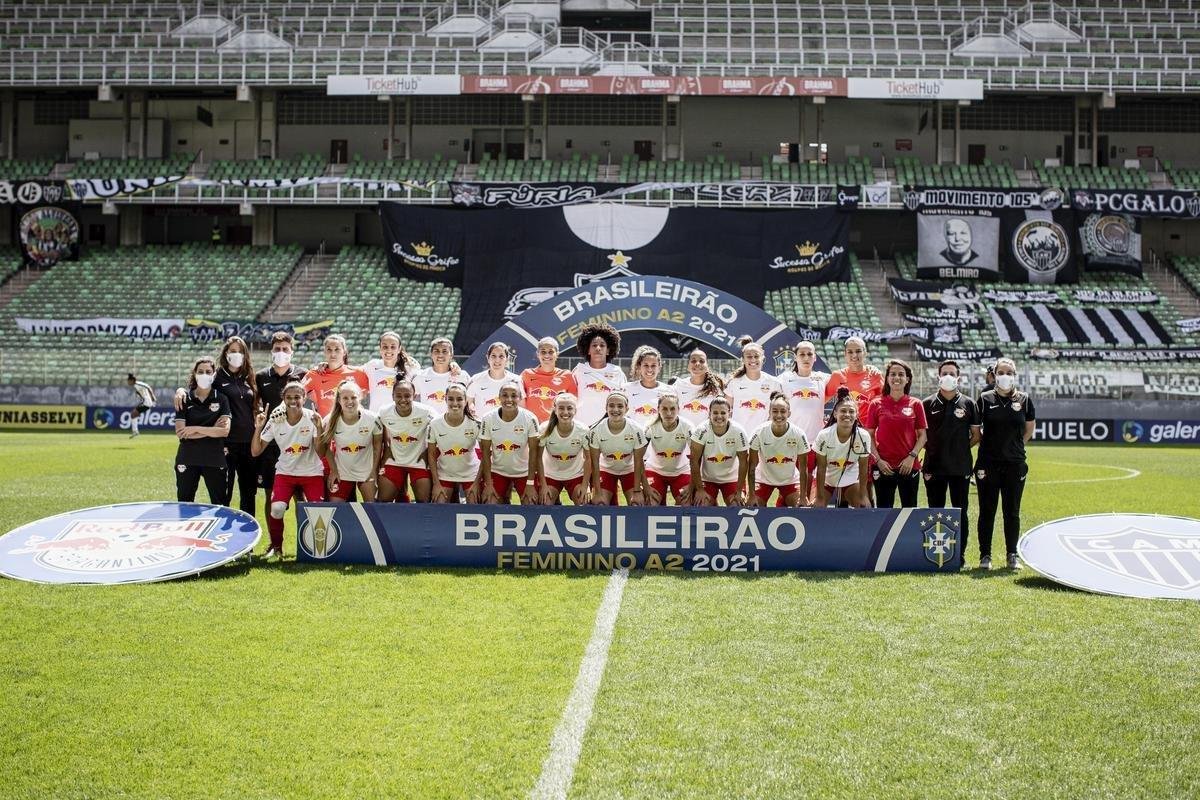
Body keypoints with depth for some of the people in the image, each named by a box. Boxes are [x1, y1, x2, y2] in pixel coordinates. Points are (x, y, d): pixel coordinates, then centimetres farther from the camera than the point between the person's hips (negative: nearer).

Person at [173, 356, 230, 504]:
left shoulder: (221, 399, 2)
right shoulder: (184, 399, 2)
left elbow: (225, 431, -9)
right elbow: (180, 432, -8)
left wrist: (195, 429, -12)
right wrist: (211, 430, -11)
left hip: (214, 460, 0)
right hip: (187, 460, 1)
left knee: (219, 505, 4)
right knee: (184, 504, 7)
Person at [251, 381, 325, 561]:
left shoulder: (312, 418, -11)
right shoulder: (276, 421, -7)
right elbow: (255, 452, -6)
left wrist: (319, 428, -30)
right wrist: (258, 429, -19)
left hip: (312, 472, -1)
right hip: (285, 471, 1)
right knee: (276, 508, -21)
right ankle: (276, 547, 4)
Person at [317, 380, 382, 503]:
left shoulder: (372, 419, -19)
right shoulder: (331, 421, -17)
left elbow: (377, 444, -4)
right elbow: (326, 447, -2)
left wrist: (374, 470, -4)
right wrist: (333, 470, -1)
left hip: (366, 472, 0)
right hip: (341, 473, 0)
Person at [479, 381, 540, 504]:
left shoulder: (530, 419, -18)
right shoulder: (488, 420, -14)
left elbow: (533, 451, -13)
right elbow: (485, 452, -8)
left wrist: (530, 483, -14)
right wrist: (488, 484, -9)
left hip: (524, 471, -1)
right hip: (497, 471, 1)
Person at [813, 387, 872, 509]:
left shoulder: (863, 436, -24)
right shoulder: (824, 435, -27)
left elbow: (863, 467, -13)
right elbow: (821, 468, -19)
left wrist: (862, 495, -11)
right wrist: (820, 497, -17)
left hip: (851, 479, 1)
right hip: (827, 479, -1)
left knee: (865, 507, -10)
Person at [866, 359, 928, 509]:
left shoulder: (915, 404, 4)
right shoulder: (876, 404, 3)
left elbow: (922, 435, 5)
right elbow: (869, 435, 4)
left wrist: (912, 456, -8)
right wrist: (878, 459, -7)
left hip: (909, 466, 0)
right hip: (884, 467, 0)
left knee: (909, 510, 6)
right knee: (883, 510, 4)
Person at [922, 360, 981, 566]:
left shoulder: (968, 404, 5)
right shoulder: (927, 404, 5)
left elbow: (976, 435, 10)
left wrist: (962, 447, 2)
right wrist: (931, 447, 1)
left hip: (961, 467, 0)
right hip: (934, 466, 0)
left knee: (960, 512, 3)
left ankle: (960, 554, 9)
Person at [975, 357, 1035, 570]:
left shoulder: (1024, 400, 3)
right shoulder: (985, 399, 0)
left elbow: (1029, 429, 15)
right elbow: (976, 430, 9)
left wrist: (1014, 447, 13)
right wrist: (990, 444, 8)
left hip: (1015, 464, 1)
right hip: (988, 463, -1)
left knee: (1012, 512, 6)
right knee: (987, 511, 3)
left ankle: (1012, 556, 14)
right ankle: (985, 555, 9)